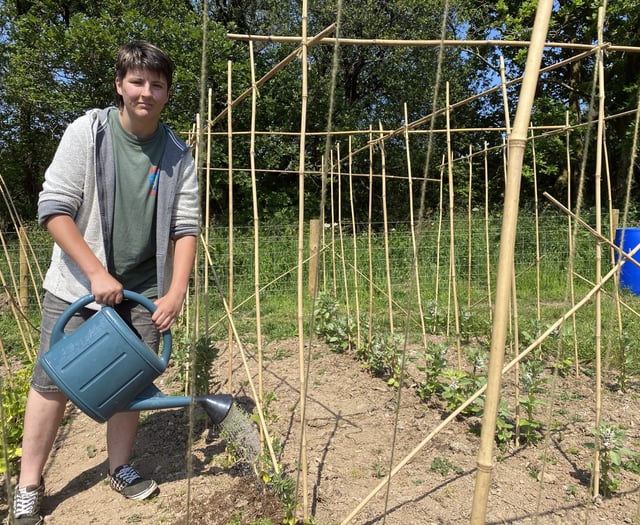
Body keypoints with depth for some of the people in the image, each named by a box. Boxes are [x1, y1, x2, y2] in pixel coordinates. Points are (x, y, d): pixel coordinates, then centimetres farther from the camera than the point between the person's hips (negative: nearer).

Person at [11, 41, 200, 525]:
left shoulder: (178, 154, -1)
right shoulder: (87, 132, -6)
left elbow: (186, 228, -2)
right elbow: (53, 209, -10)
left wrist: (176, 292, -12)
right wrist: (97, 272, -16)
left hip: (143, 291, 2)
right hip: (78, 285, -2)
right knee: (53, 381, 4)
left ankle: (121, 468, 31)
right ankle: (29, 486, 23)